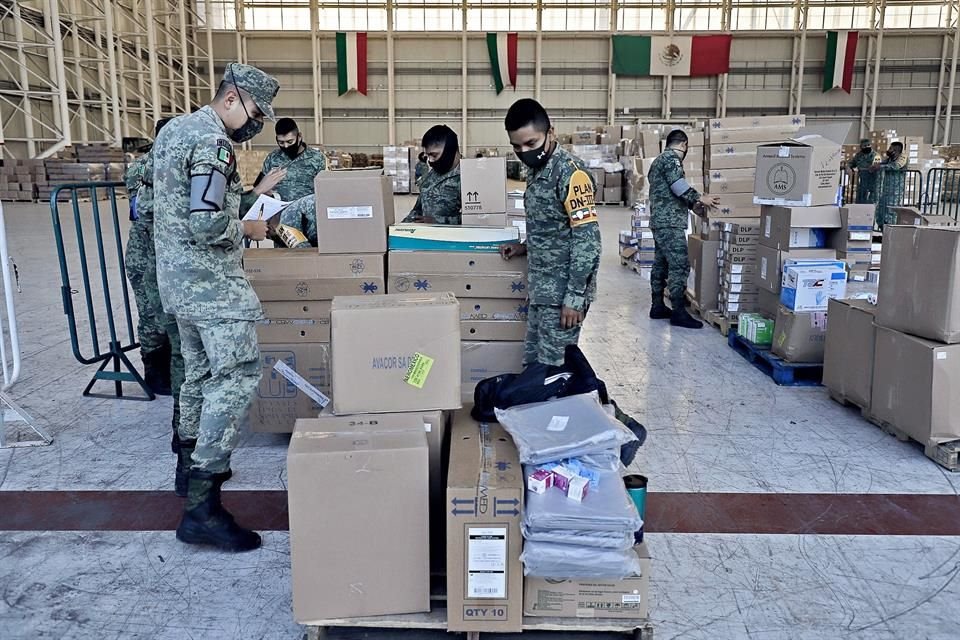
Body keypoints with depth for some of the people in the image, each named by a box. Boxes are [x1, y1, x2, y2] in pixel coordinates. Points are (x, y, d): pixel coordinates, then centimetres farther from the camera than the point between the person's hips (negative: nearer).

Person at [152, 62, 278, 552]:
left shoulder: (173, 129, 15)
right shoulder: (212, 143, -17)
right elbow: (207, 224, -25)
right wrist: (247, 229, -7)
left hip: (176, 274, 10)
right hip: (211, 280, -10)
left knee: (200, 370, 21)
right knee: (237, 376, -13)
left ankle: (192, 462, 35)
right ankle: (201, 504, -15)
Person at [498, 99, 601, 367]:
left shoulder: (570, 173, -17)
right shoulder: (536, 171, 11)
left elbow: (587, 240, -21)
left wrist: (575, 297, -22)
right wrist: (525, 248, 8)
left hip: (562, 291, -9)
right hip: (542, 288, 9)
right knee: (532, 363, 15)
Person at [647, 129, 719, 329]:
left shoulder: (659, 159, 23)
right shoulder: (672, 158, -8)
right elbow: (678, 185, -20)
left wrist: (692, 204, 26)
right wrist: (700, 199, -15)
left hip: (659, 220, 11)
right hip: (670, 222, -11)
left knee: (660, 264, 12)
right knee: (679, 265, -11)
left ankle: (658, 307, 17)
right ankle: (678, 312, -11)